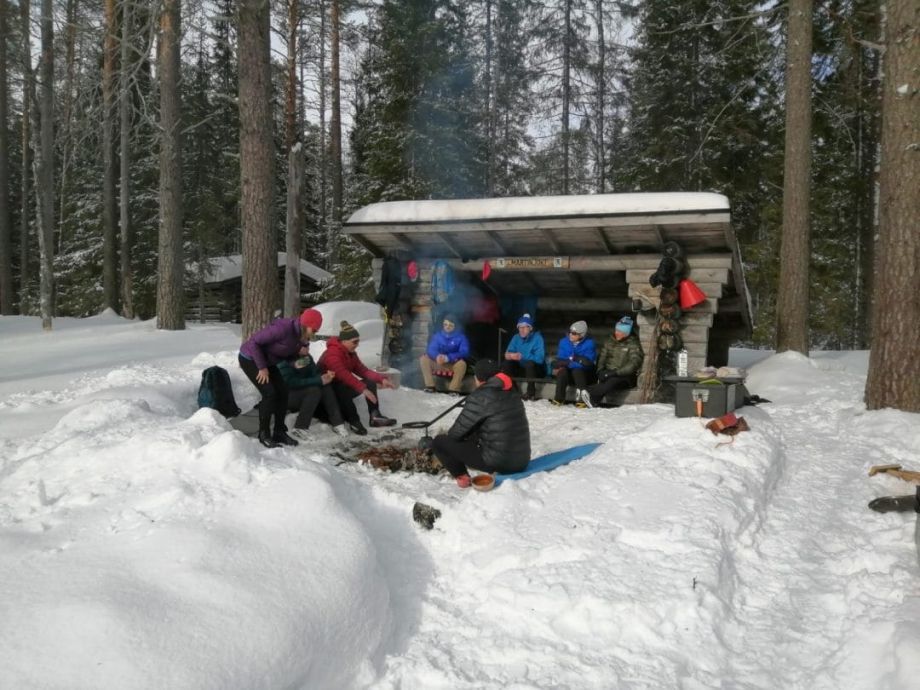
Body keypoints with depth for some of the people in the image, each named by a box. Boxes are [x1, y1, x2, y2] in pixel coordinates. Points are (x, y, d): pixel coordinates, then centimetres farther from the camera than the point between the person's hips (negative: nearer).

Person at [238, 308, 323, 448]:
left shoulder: (301, 334, -6)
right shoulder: (283, 328, -33)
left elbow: (287, 354, 7)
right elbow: (254, 341, -30)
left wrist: (300, 351, -15)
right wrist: (262, 367, -24)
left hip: (267, 361, 8)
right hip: (250, 359, -8)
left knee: (283, 391, 0)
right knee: (270, 393, -16)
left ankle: (279, 432, 11)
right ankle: (264, 434, -2)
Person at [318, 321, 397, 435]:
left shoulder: (350, 353, 4)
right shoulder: (332, 353, -25)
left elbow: (362, 370, 1)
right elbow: (343, 374, -38)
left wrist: (381, 379, -14)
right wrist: (363, 389, -44)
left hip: (343, 387, 9)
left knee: (370, 382, -9)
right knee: (345, 391, -41)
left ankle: (375, 416, -13)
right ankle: (354, 421, -29)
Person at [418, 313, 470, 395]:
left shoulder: (461, 337, -7)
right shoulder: (437, 335, 2)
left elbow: (464, 352, -21)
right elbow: (431, 349, -10)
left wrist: (448, 357, -38)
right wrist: (437, 356, -36)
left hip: (454, 365, -3)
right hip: (439, 364, 3)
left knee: (462, 363, -36)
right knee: (423, 359, -19)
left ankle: (454, 389, -27)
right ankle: (430, 386, -17)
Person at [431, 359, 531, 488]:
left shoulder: (479, 397, -12)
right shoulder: (512, 392, 9)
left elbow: (457, 432, -5)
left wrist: (448, 437, 17)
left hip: (498, 462, -7)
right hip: (522, 461, 7)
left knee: (439, 441, 5)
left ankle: (462, 477, 3)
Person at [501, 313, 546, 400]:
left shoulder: (537, 338, -17)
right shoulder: (516, 337, 0)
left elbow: (539, 358, -27)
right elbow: (508, 353, -6)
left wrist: (522, 357, -33)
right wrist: (509, 355, -32)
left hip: (537, 369, -5)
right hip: (521, 368, 5)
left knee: (529, 363, -35)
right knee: (506, 363, -13)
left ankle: (531, 393, -24)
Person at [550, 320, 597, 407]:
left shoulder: (589, 343, -8)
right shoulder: (564, 341, 3)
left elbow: (587, 362, -18)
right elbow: (560, 359, -1)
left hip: (584, 372, -3)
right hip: (568, 372, 3)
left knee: (577, 371, -34)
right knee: (562, 371, -28)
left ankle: (582, 399, -34)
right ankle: (558, 399, -28)